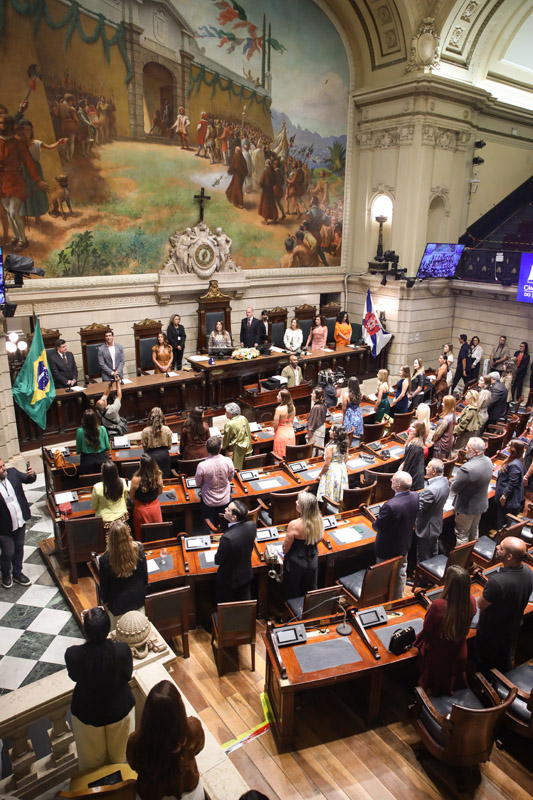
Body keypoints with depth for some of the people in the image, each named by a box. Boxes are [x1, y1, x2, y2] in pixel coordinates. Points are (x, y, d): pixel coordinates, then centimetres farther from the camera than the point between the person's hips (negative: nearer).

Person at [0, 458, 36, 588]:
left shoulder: (12, 472, -10)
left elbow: (28, 480, 4)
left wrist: (31, 475, -17)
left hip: (20, 521, 5)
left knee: (19, 548, 21)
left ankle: (17, 573, 43)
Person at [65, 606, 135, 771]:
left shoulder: (72, 654, -33)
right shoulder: (122, 650, -34)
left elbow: (74, 677, -10)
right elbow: (127, 675, -13)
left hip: (87, 713, 0)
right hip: (120, 709, 0)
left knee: (92, 758, 32)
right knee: (120, 756, 33)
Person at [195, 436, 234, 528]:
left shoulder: (202, 466, -30)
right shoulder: (228, 461, -24)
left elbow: (198, 483, -11)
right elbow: (231, 478, -5)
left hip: (209, 502, -2)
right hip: (225, 500, 2)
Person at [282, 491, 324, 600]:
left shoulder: (294, 525, -33)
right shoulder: (319, 520, -18)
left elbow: (285, 548, -20)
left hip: (296, 563, -5)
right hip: (313, 561, 5)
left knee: (293, 594, 21)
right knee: (310, 591, 28)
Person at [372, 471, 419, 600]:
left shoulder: (391, 506, -38)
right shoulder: (415, 497, -15)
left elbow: (378, 526, -24)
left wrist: (375, 522, -4)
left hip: (388, 549, -7)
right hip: (405, 545, 7)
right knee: (401, 574, 27)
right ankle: (399, 599, 47)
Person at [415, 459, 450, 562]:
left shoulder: (430, 490, -36)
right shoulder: (445, 482, -7)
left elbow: (419, 509, -26)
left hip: (426, 529, -9)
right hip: (437, 525, 9)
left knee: (423, 558, 12)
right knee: (434, 554, 29)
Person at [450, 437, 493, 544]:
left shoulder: (467, 469, -38)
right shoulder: (488, 461, -10)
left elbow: (454, 488, -25)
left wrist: (454, 480, -3)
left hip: (466, 507, -8)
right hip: (481, 504, 8)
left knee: (462, 534, 12)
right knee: (474, 530, 28)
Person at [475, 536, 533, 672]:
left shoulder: (496, 581, -43)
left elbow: (481, 605, -26)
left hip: (491, 632, -6)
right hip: (514, 628, 6)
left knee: (486, 662, 22)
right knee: (505, 658, 32)